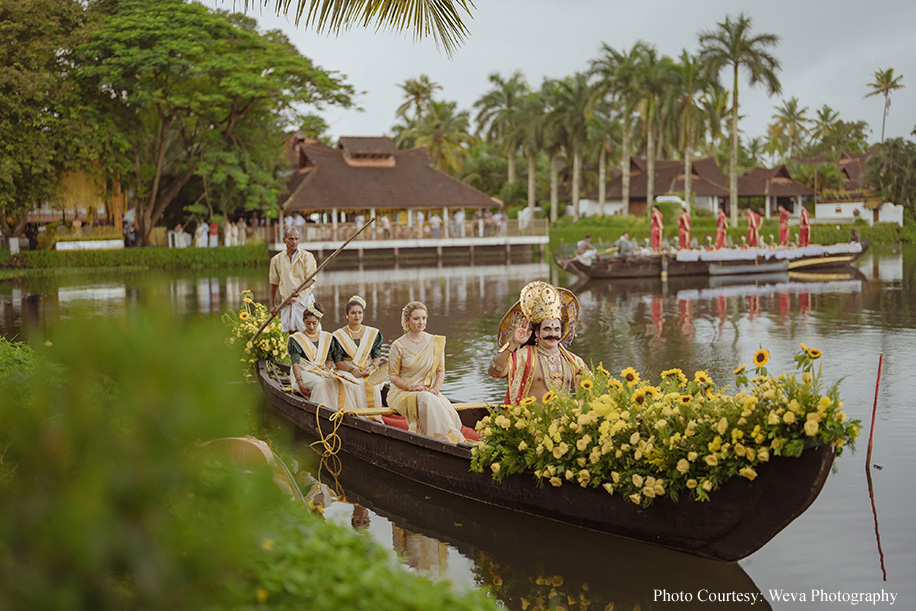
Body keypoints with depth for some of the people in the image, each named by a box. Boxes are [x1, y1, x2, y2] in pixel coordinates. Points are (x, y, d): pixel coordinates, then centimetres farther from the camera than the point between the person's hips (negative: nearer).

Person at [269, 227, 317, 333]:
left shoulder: (307, 256, -2)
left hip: (304, 300, -3)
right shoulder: (277, 259, 7)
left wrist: (299, 289, -30)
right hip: (287, 302, 3)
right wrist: (272, 304, 15)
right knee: (292, 331, 3)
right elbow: (274, 283, 15)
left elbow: (311, 279, -11)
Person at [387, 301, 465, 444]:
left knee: (448, 410, -31)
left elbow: (441, 371, 11)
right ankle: (447, 440, -38)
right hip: (402, 393, -3)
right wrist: (410, 387, -17)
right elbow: (393, 375, 0)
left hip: (430, 391, 3)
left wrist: (436, 388, -9)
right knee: (426, 399, -37)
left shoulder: (436, 342, 9)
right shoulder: (398, 346, 0)